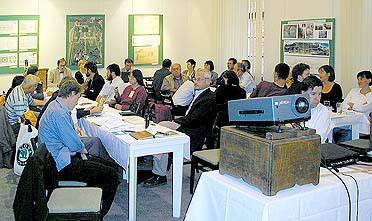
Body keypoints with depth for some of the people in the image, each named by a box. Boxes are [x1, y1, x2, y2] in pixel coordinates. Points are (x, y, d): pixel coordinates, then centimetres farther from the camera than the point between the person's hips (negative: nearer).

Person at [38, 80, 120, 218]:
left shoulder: (55, 105, 12)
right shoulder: (59, 113, -22)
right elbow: (73, 144, -20)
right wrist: (83, 150, 0)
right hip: (62, 165, -11)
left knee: (112, 166, 7)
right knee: (112, 176, -18)